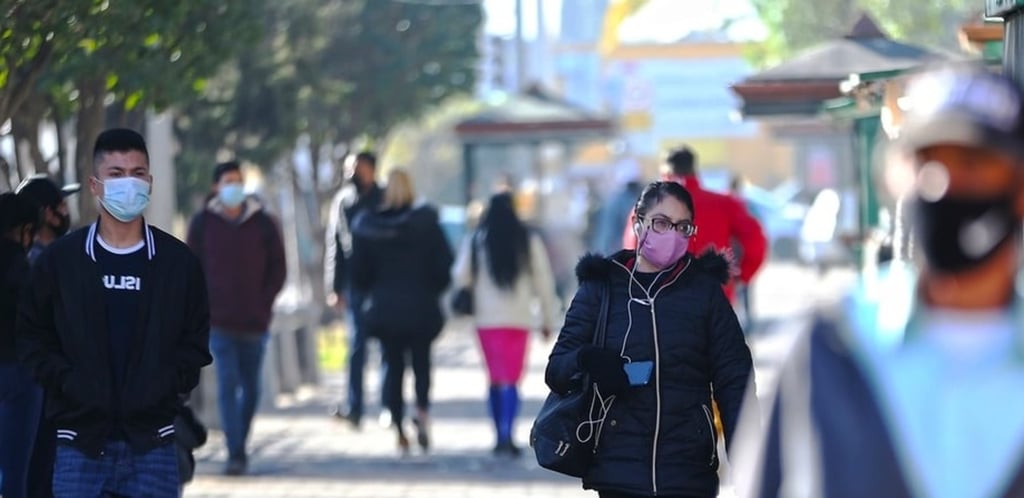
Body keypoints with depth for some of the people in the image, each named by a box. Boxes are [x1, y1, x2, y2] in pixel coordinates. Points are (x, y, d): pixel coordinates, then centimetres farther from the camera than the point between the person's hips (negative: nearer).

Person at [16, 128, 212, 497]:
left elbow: (196, 338, 10)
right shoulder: (60, 259, 3)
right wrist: (65, 380, -6)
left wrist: (170, 384, -5)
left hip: (152, 442, 1)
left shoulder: (178, 261, 4)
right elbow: (32, 333, 8)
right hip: (81, 442, 0)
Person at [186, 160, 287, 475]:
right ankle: (235, 454, -12)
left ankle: (240, 446, 26)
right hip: (219, 322, -1)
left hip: (255, 321, 1)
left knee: (250, 388, 10)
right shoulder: (203, 223, 3)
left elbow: (278, 268, 6)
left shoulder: (263, 223, 3)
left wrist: (264, 303, -4)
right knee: (228, 386, -10)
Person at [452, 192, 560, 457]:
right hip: (519, 319, -1)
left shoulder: (475, 242, -1)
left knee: (495, 379, 14)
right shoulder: (530, 242, 0)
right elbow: (544, 282, 2)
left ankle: (501, 437, 18)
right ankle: (507, 436, -19)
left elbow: (460, 277, -3)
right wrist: (548, 318, 11)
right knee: (511, 379, -4)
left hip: (487, 318, 1)